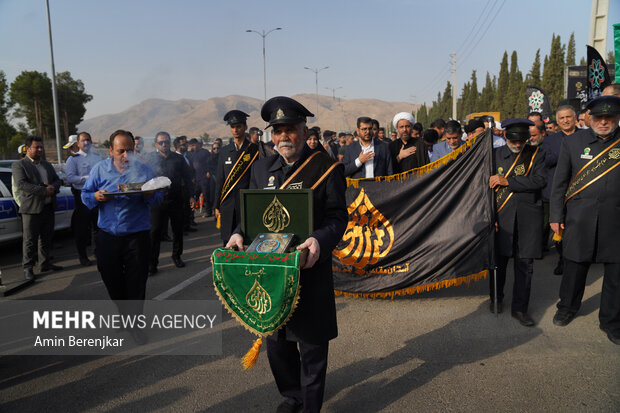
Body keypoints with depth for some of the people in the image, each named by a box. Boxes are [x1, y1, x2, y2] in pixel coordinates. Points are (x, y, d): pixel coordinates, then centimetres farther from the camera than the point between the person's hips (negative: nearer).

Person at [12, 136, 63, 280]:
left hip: (48, 207, 6)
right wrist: (43, 191, -21)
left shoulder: (47, 164, 18)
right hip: (31, 208, -6)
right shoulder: (18, 165, -2)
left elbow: (57, 180, 17)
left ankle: (45, 264, 24)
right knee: (30, 240, -1)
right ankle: (28, 268, 7)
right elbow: (21, 184, -15)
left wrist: (53, 187, -7)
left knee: (46, 238, 13)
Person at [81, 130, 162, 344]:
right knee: (112, 280, 12)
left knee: (136, 282, 1)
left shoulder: (144, 170, 1)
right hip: (107, 236, 2)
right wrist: (96, 197, -15)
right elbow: (85, 194, 8)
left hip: (137, 236, -2)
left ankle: (135, 323, 16)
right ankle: (124, 313, 37)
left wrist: (149, 195, -22)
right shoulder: (100, 169, 4)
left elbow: (158, 199, 1)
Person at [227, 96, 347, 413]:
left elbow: (337, 217, -8)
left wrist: (320, 240, -27)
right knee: (276, 341, 19)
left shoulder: (327, 168, -6)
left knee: (311, 344, 9)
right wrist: (239, 233, -7)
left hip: (310, 270, -5)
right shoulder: (261, 168, 8)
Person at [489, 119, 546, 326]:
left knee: (525, 264, 3)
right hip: (502, 215, 0)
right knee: (499, 260, 8)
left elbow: (540, 180, -10)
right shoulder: (495, 154, 6)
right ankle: (496, 299, 29)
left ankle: (520, 308, 15)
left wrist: (507, 181, -14)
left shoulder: (536, 154, 6)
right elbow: (488, 187, 5)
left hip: (528, 216, 0)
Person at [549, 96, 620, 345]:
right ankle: (567, 308, 30)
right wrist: (556, 216, 3)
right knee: (575, 264, 9)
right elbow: (559, 181, 6)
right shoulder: (574, 142, 4)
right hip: (579, 215, 0)